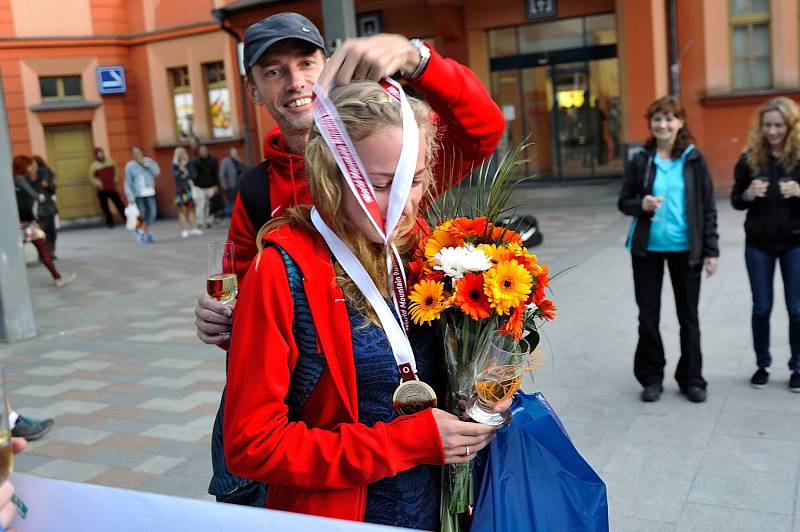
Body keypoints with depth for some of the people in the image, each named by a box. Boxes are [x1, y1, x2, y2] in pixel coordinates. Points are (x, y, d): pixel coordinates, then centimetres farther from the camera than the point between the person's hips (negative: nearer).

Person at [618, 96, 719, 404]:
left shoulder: (693, 160, -2)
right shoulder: (640, 161, -1)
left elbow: (708, 207, 0)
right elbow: (623, 202, 5)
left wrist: (711, 250, -3)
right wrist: (641, 205, -18)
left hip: (686, 248, 0)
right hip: (647, 248, 1)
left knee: (688, 316, 10)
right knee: (648, 315, 8)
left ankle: (691, 379, 23)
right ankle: (651, 377, 23)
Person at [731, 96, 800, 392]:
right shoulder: (750, 157, 0)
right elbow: (736, 200, 4)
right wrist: (749, 194, -17)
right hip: (759, 243, 1)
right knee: (761, 307, 9)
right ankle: (762, 365, 23)